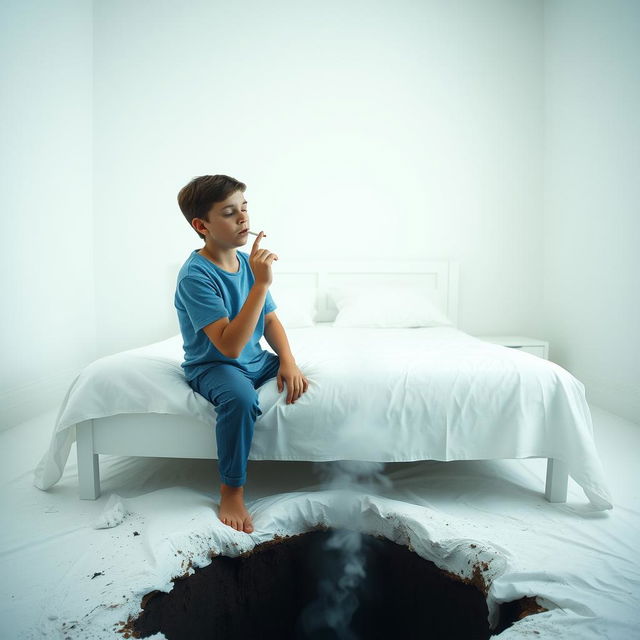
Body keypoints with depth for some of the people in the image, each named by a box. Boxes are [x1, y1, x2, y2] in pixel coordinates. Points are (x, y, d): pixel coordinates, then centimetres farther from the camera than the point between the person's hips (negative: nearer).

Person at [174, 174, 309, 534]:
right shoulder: (196, 275, -23)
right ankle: (232, 491, -14)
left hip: (255, 359, 7)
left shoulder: (248, 261, -1)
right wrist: (262, 283, -35)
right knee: (241, 397, -36)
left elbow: (270, 319, 7)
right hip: (212, 366, -7)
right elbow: (229, 345, -32)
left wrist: (287, 359, -10)